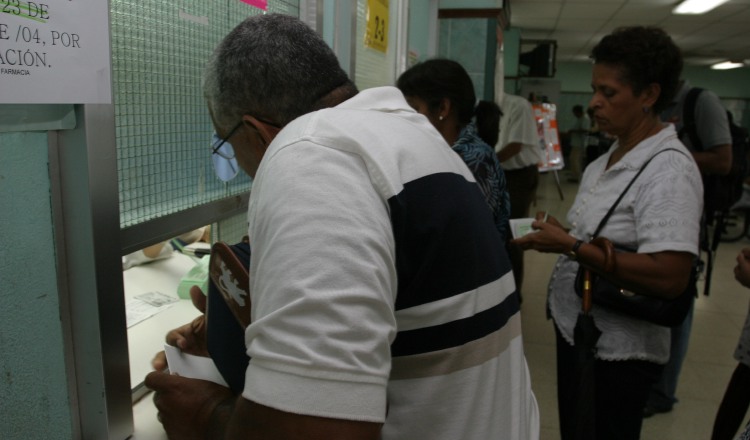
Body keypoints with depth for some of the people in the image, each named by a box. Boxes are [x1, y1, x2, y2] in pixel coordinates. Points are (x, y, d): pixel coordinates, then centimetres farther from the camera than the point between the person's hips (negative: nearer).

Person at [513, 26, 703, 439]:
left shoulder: (669, 169, -20)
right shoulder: (610, 157, 6)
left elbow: (669, 278, -29)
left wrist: (570, 246, -27)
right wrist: (556, 233, -3)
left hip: (616, 351, -8)